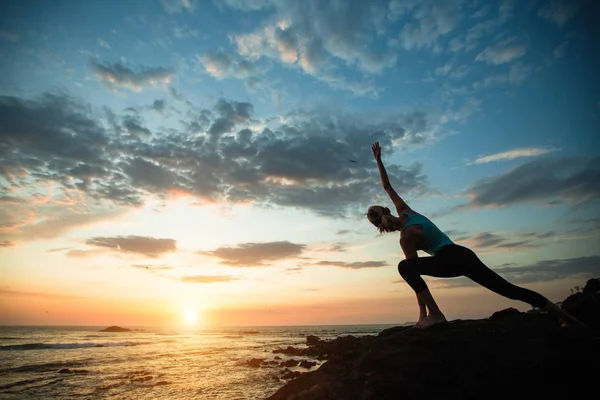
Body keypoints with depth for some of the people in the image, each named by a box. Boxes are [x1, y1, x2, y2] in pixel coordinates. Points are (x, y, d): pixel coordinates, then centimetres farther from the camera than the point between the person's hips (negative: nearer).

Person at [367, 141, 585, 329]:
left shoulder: (406, 236, -14)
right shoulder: (404, 211, 4)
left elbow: (414, 270, -14)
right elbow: (388, 187, 12)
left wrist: (422, 313, -10)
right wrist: (379, 160, 16)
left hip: (453, 260, -9)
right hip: (463, 255, 9)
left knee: (405, 267, -19)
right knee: (509, 289, 13)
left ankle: (435, 314, -19)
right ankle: (565, 316, 17)